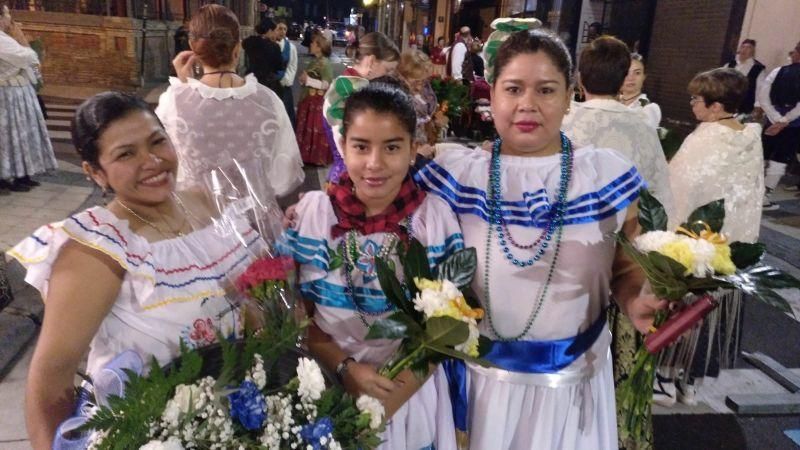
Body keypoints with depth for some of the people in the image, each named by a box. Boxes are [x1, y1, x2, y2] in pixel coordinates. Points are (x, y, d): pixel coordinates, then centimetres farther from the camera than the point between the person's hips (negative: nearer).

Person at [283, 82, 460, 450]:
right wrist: (346, 369, -15)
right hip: (330, 389, 0)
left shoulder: (437, 217, -10)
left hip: (412, 391, 0)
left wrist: (394, 393, -12)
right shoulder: (311, 212, -9)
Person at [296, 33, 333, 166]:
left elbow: (327, 84, -22)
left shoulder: (324, 63, -15)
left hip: (318, 102, -9)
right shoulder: (313, 61, 10)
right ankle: (308, 155, 26)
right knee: (306, 128, 15)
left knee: (316, 129, -1)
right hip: (308, 100, 9)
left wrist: (308, 80, -22)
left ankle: (318, 157, 10)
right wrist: (303, 80, -1)